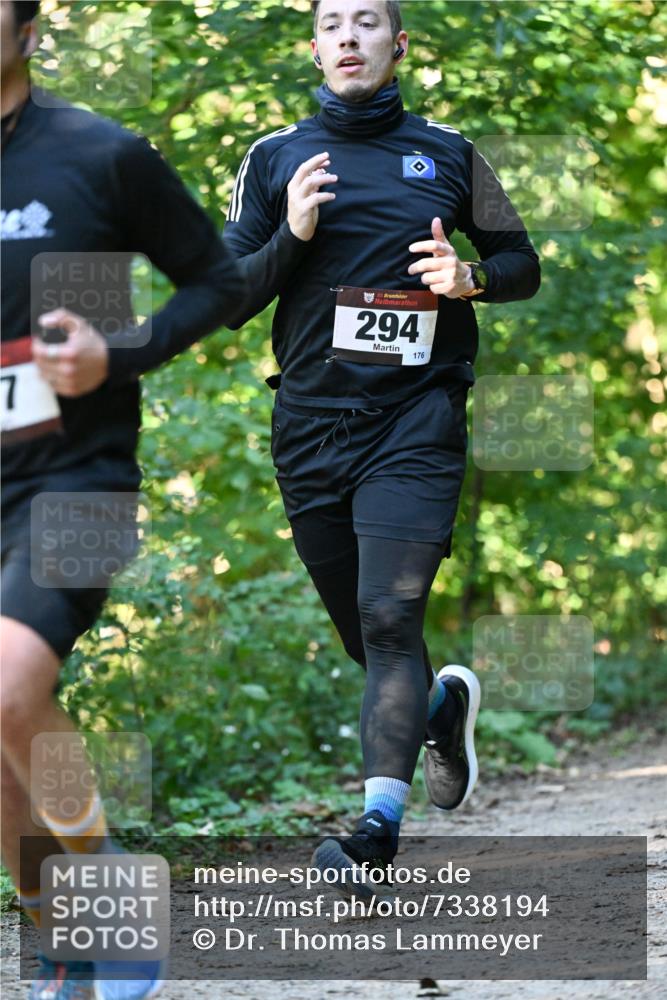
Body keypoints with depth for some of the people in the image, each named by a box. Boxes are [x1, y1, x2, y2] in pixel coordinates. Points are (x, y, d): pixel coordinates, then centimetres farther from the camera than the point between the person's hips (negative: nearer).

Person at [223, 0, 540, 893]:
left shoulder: (446, 155, 9)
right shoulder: (275, 158, 10)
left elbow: (523, 264, 15)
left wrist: (470, 276, -7)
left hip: (415, 417, -2)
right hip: (310, 420, 3)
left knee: (389, 617, -16)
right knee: (359, 624, 11)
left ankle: (380, 826, -19)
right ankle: (442, 706, 42)